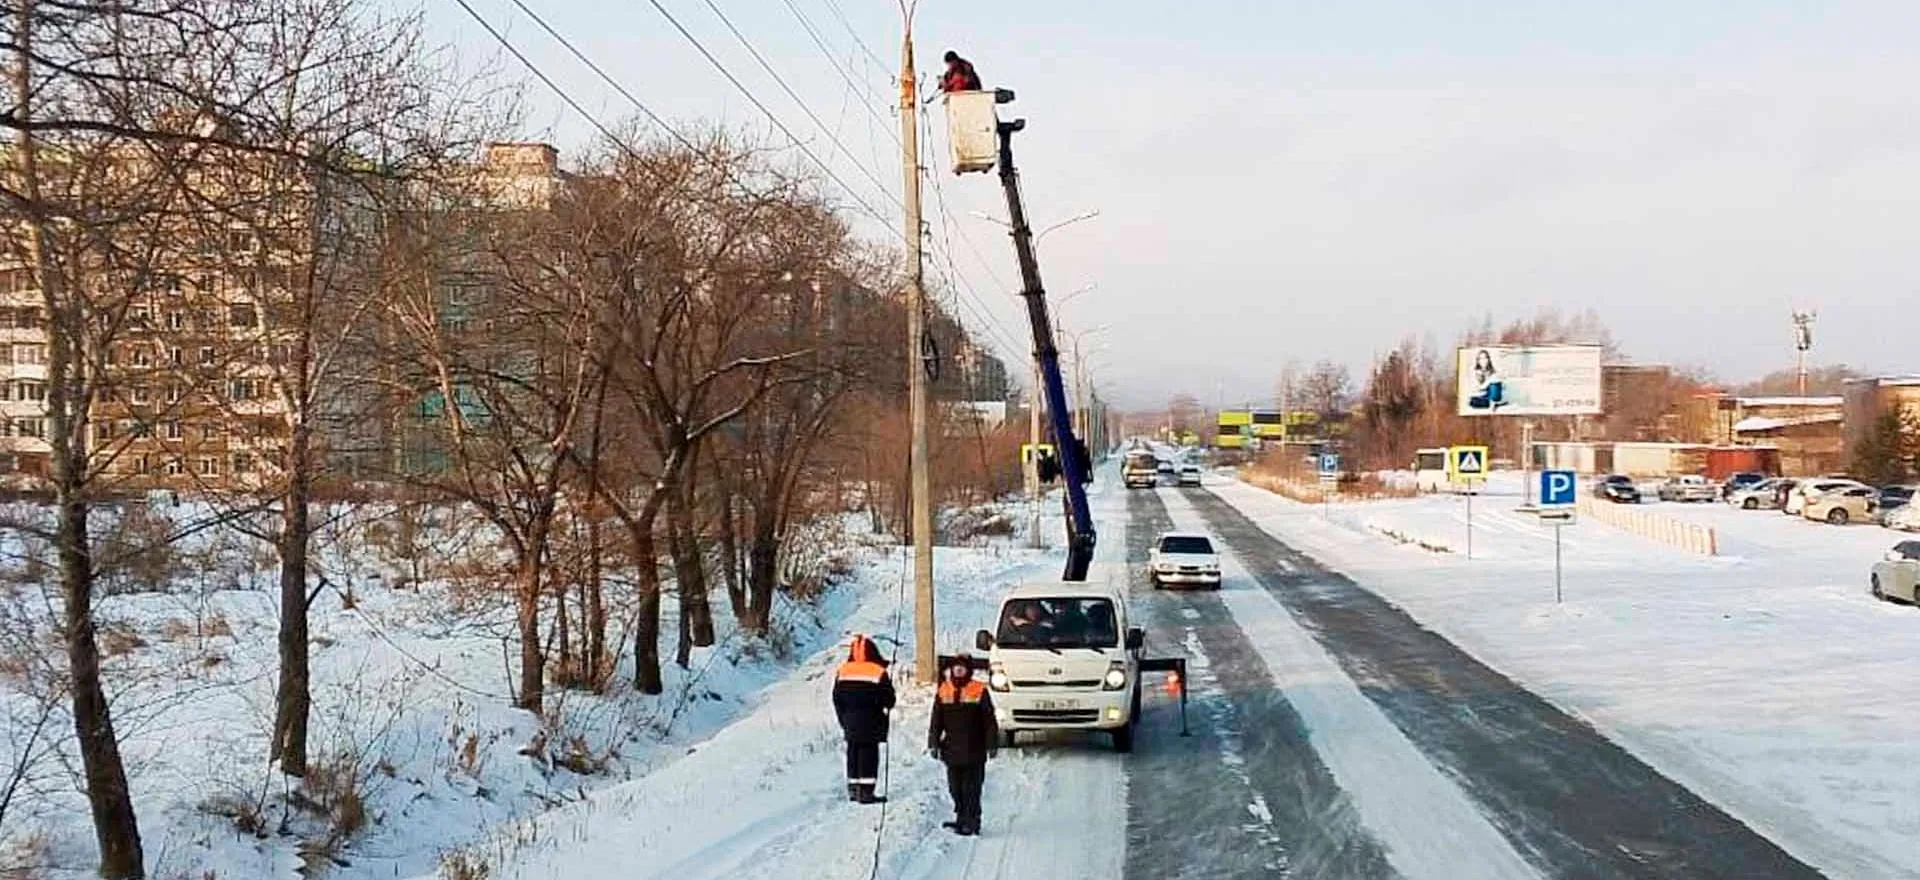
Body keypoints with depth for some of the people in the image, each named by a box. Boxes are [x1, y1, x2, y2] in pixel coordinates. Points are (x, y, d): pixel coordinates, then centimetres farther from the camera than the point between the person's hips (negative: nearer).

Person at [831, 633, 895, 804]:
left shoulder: (843, 671, 1)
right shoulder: (878, 672, -12)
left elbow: (837, 699, 6)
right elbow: (889, 700, -7)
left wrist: (843, 719, 16)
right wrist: (886, 707, 16)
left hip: (850, 722, 4)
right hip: (871, 724, -4)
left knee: (853, 754, 13)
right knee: (869, 754, -1)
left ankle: (853, 789, 18)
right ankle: (866, 791, -5)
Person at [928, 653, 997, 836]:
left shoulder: (979, 691, -3)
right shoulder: (943, 692, 7)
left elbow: (989, 721, -1)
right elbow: (936, 721, 11)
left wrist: (992, 745, -3)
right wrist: (933, 744, 6)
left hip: (974, 750, -4)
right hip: (952, 749, 4)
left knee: (971, 789, -4)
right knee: (955, 788, 10)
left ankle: (971, 822, 0)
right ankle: (961, 817, 23)